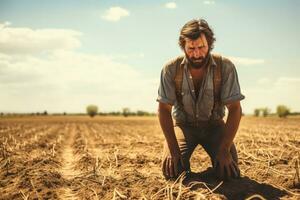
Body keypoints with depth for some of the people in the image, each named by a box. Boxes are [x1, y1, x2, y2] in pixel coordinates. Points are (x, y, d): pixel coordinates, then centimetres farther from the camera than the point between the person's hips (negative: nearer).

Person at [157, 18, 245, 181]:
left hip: (214, 124, 0)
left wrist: (224, 150, -26)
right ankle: (183, 160, 17)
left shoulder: (225, 67, -19)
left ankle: (217, 159, 18)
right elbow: (164, 109, -13)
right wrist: (174, 150, -22)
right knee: (172, 171, -20)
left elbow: (235, 109, -18)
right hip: (183, 124, 0)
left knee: (229, 172, -18)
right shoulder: (171, 69, -17)